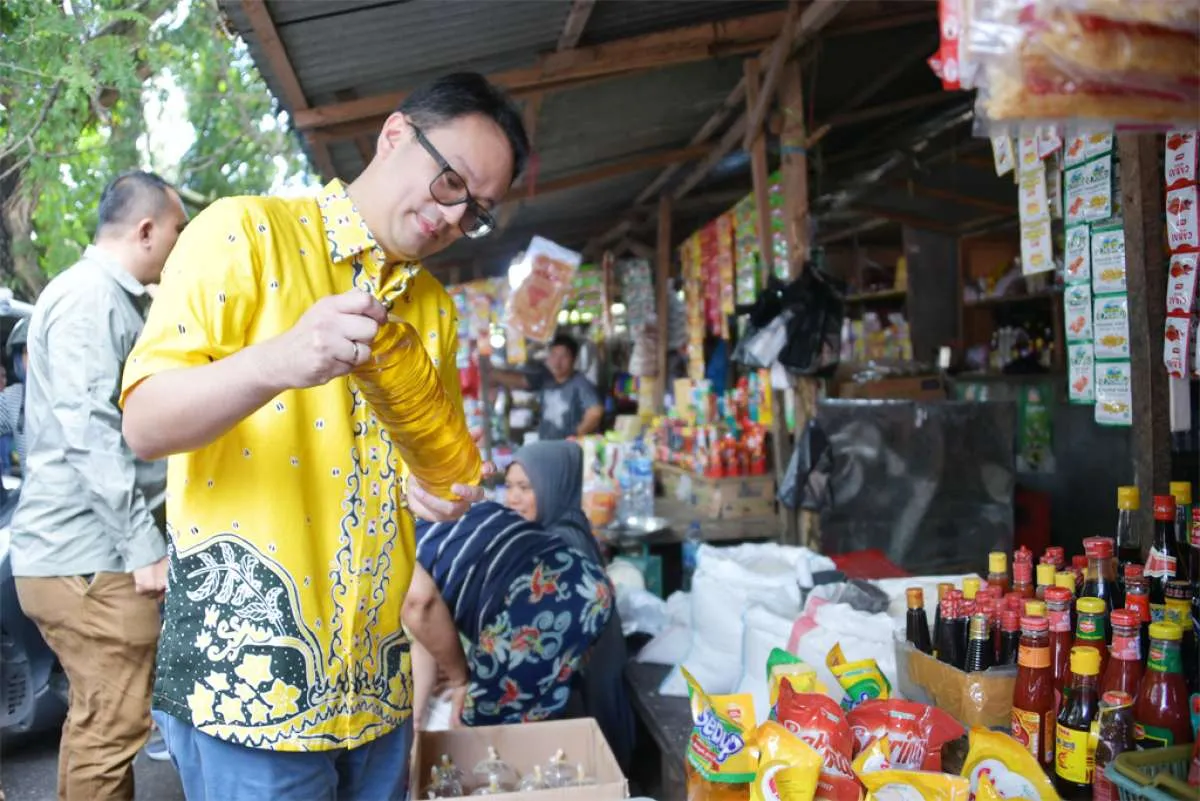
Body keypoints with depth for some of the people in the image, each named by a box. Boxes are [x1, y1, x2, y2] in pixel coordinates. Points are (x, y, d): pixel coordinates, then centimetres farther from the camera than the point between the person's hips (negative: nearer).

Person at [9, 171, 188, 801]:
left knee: (96, 719, 17)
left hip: (83, 552, 10)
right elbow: (89, 433, -21)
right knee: (113, 728, -3)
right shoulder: (90, 296, -13)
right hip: (89, 557, -10)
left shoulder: (108, 297, 19)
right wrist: (146, 550, -20)